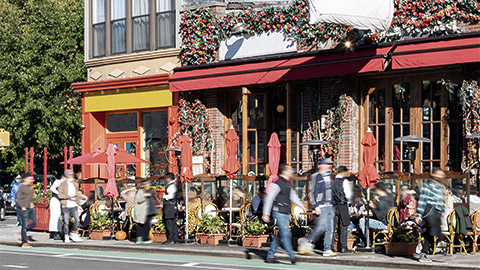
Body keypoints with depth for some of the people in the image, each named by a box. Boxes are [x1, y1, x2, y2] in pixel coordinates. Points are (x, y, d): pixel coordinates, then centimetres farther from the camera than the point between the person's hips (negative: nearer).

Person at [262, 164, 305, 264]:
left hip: (285, 213, 9)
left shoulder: (288, 183, 14)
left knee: (279, 235, 10)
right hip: (279, 212, -9)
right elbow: (269, 198, -14)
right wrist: (266, 214, -16)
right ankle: (292, 257, -12)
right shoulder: (277, 184, -14)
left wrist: (301, 205, 13)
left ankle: (270, 256, 15)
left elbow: (293, 195, 25)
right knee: (285, 234, -11)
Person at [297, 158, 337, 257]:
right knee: (320, 227, -13)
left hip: (330, 206, 7)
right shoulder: (316, 177, -6)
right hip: (321, 207, -7)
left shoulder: (329, 176, 16)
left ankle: (327, 250, 3)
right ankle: (305, 241, 7)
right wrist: (315, 206, -16)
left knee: (330, 228, 1)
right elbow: (312, 192, -10)